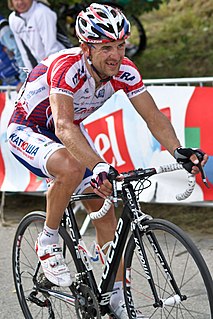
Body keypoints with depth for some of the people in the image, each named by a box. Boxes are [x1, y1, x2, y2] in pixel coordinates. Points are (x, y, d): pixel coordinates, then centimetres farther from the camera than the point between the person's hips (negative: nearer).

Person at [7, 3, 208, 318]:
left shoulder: (124, 71, -19)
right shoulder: (67, 68, -37)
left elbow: (155, 118, -21)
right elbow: (64, 127, -49)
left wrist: (178, 152, -40)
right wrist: (100, 166, -64)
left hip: (69, 131, 7)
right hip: (28, 131, -6)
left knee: (104, 207, -1)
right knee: (71, 168, -37)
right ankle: (48, 243, -12)